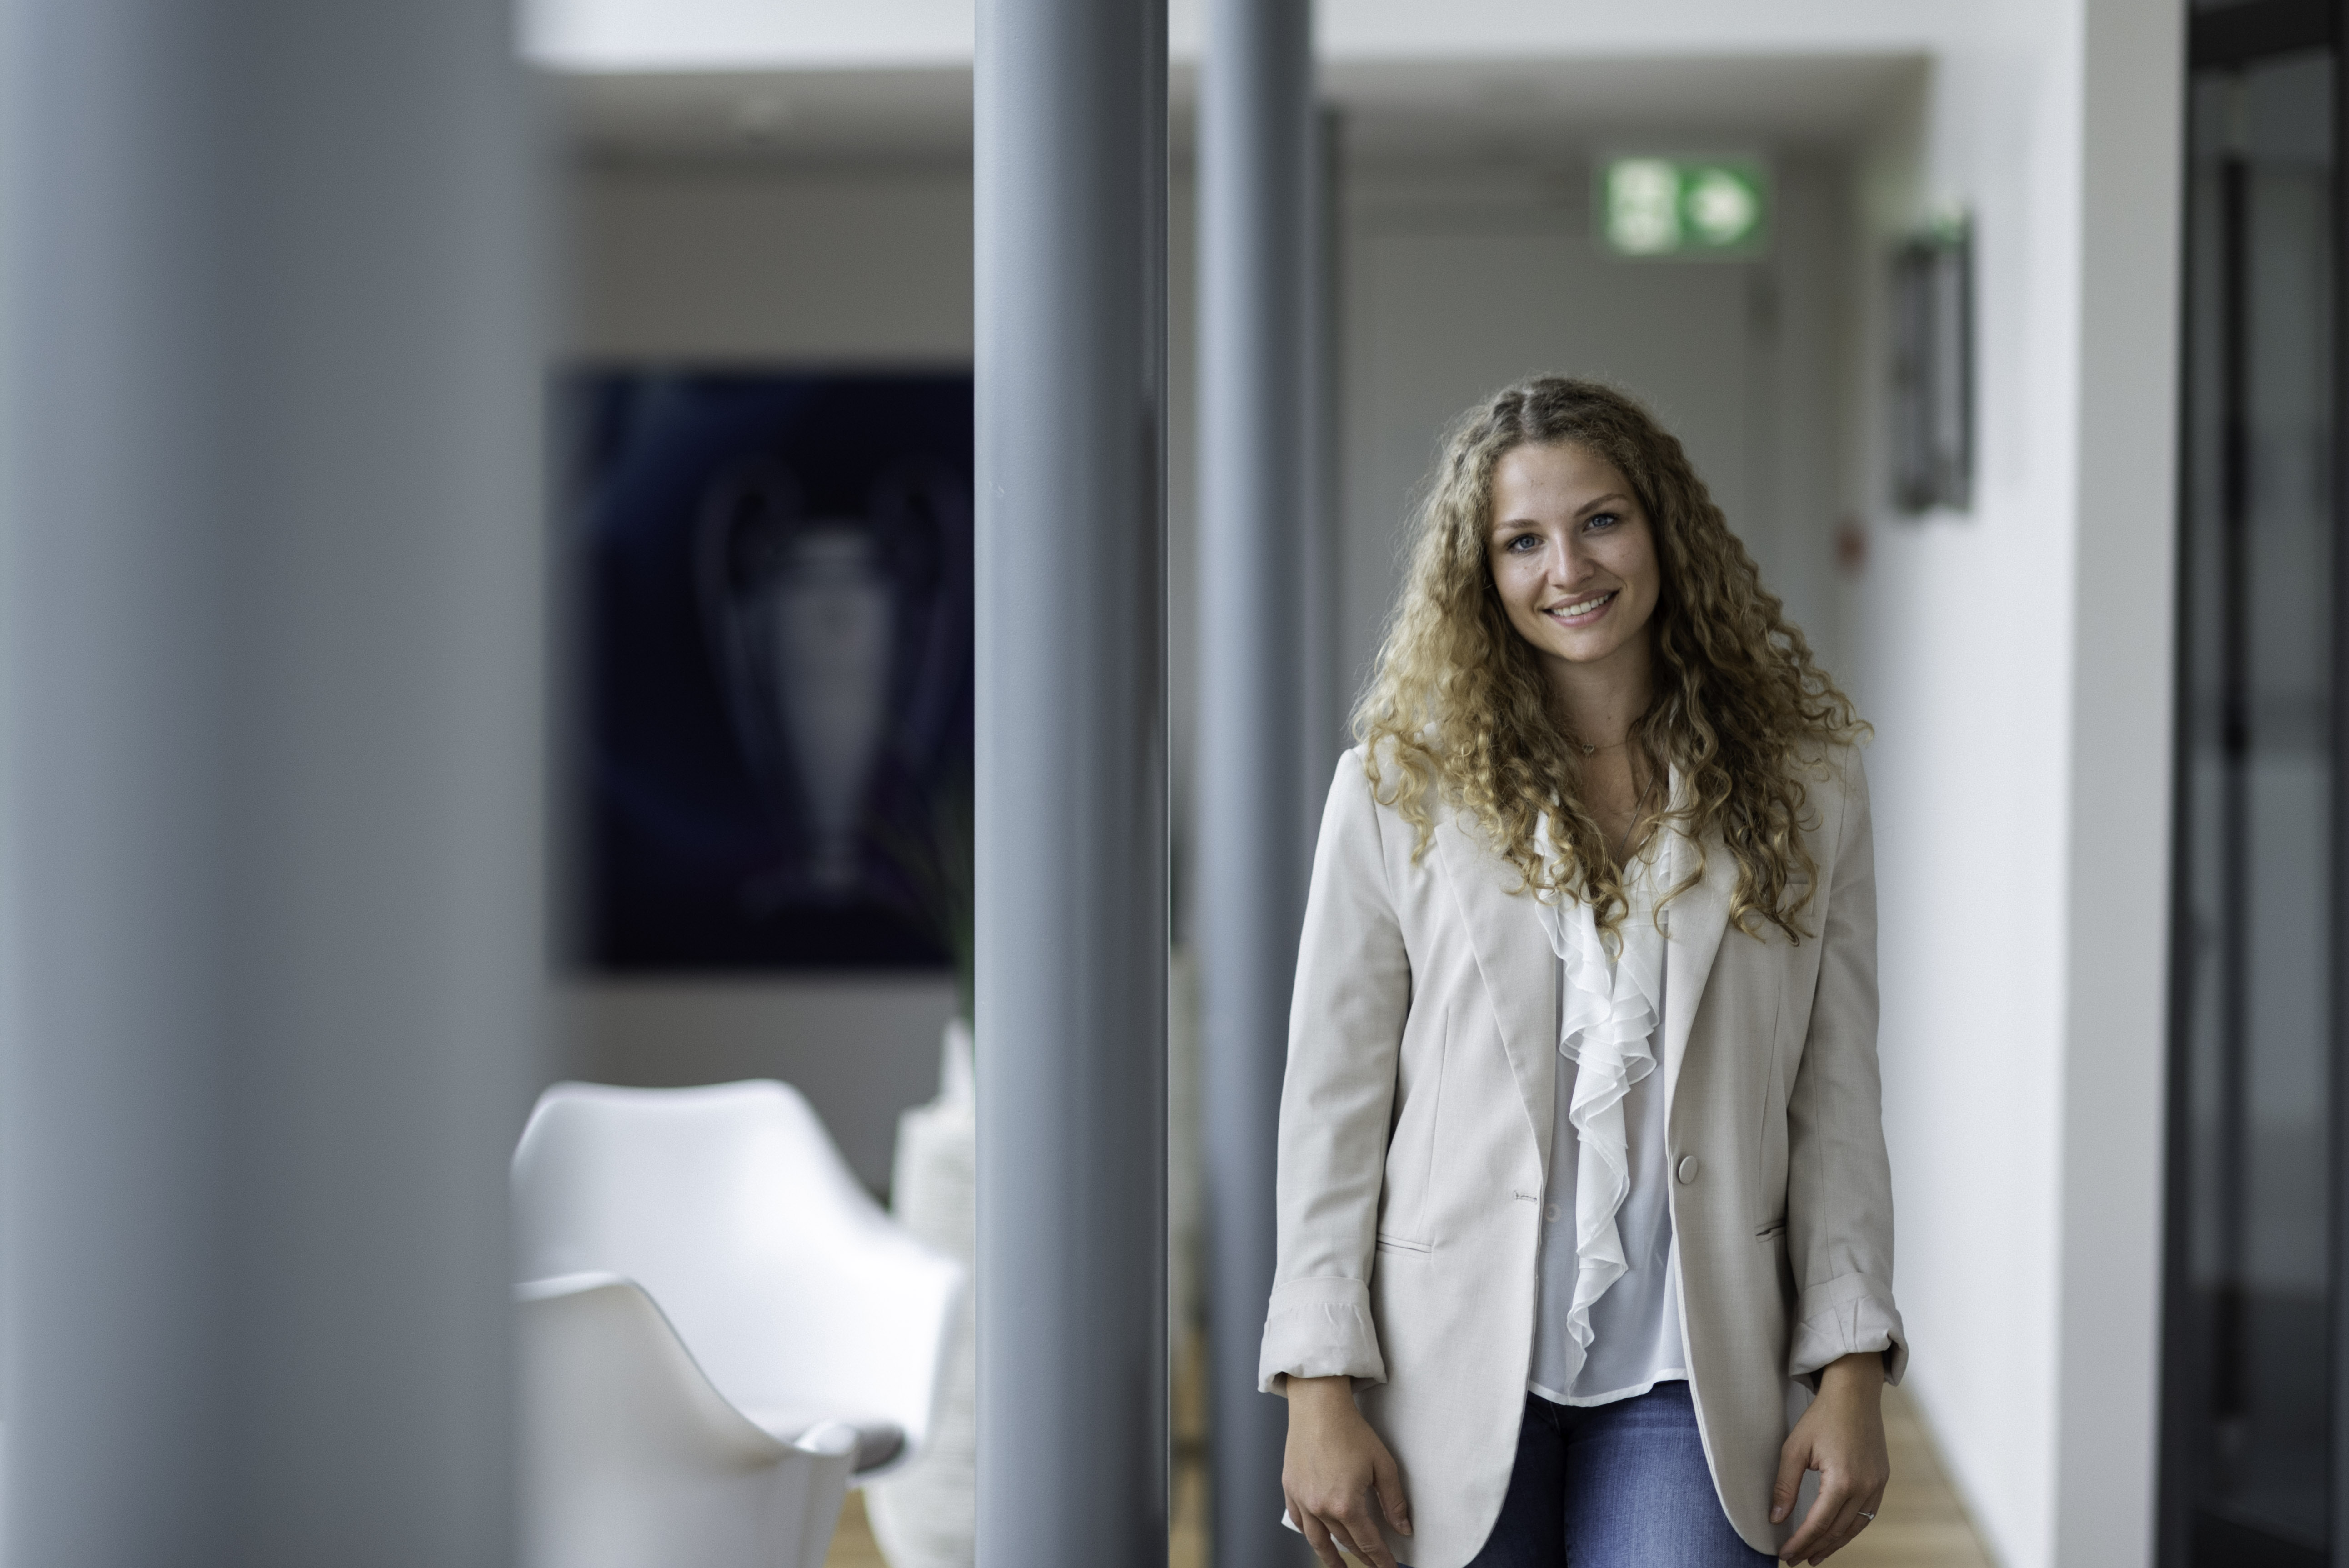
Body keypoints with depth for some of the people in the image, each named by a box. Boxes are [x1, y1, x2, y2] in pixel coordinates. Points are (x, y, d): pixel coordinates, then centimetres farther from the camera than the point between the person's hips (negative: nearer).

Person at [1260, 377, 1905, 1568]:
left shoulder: (1802, 783, 5)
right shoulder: (1401, 786, 1)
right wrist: (1321, 1388, -4)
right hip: (1457, 1373, 0)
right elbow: (1333, 1103, 1)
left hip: (1689, 1380, 0)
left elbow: (1837, 1103, 6)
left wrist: (1851, 1369, -1)